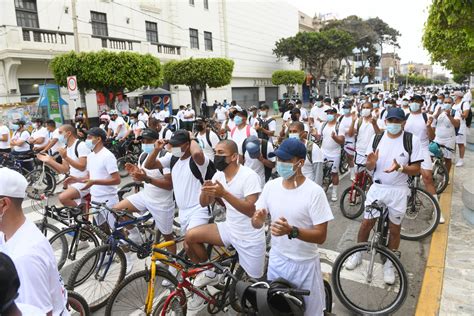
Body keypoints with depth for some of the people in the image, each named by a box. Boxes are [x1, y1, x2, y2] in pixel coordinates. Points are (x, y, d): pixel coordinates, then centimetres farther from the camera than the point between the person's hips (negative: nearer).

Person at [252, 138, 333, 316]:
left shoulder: (314, 191, -20)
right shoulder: (271, 186, -7)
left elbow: (321, 236, -19)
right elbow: (256, 224, -2)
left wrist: (291, 231, -35)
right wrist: (258, 219, -26)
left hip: (305, 264, -4)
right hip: (276, 260, 4)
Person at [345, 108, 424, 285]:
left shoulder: (412, 140, -8)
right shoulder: (376, 139, -1)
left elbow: (416, 169, -7)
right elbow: (370, 168, 2)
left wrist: (400, 168, -26)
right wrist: (371, 162, -21)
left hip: (398, 190, -2)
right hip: (377, 187, 2)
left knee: (394, 229, 11)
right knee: (366, 223, 9)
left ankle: (389, 264, 29)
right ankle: (357, 255, 29)